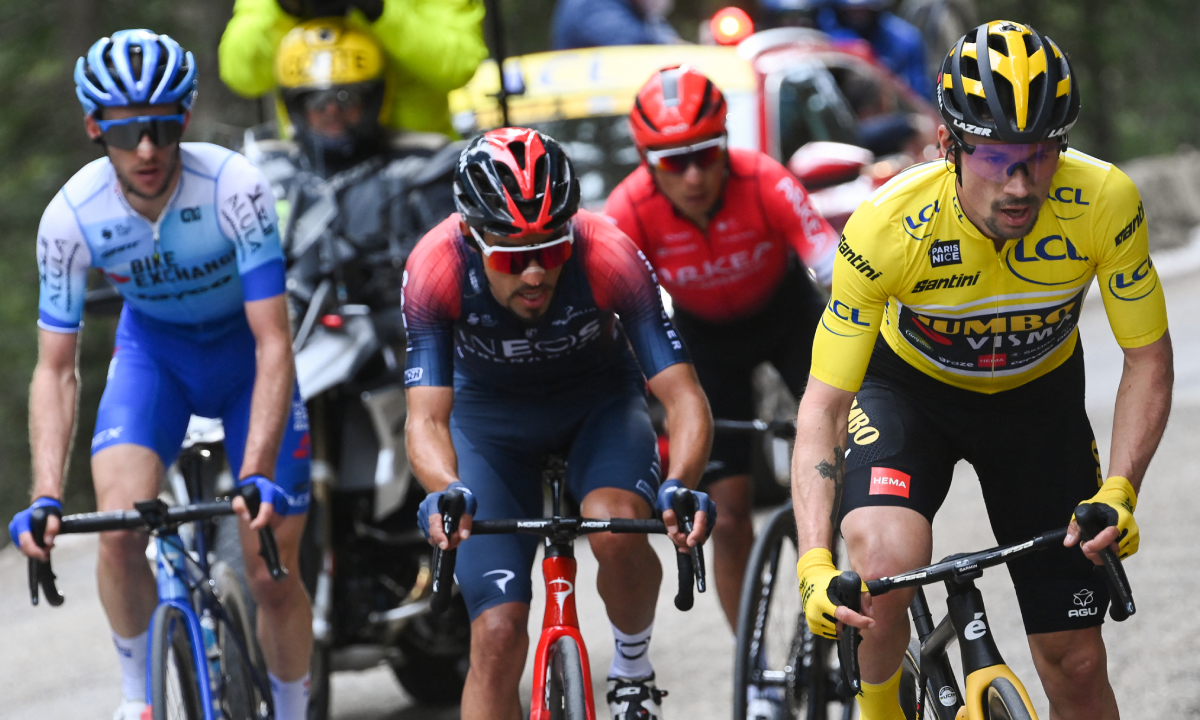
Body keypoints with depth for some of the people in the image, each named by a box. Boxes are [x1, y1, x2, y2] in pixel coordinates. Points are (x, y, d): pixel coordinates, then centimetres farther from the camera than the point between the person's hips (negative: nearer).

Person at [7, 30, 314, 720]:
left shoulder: (234, 187, -33)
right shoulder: (72, 215, -25)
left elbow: (274, 345, -33)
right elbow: (56, 369, -18)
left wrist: (258, 476, -44)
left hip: (246, 354, -1)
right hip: (154, 352, 1)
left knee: (274, 576, -5)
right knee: (120, 532, -23)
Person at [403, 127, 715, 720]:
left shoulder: (607, 257, -33)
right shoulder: (435, 267, -32)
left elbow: (684, 399, -34)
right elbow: (426, 419, -34)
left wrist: (679, 488, -54)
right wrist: (447, 493, -56)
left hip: (599, 404, -1)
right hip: (492, 416, 1)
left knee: (617, 530, -31)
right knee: (498, 634, -11)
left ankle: (633, 668, -2)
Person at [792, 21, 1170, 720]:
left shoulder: (1104, 202, -29)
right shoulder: (887, 227, -34)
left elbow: (1149, 359, -15)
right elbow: (823, 405, -29)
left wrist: (1118, 492, -31)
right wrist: (815, 566, -42)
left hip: (1038, 396, 2)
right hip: (910, 386, -2)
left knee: (1075, 663, -2)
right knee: (883, 564, -31)